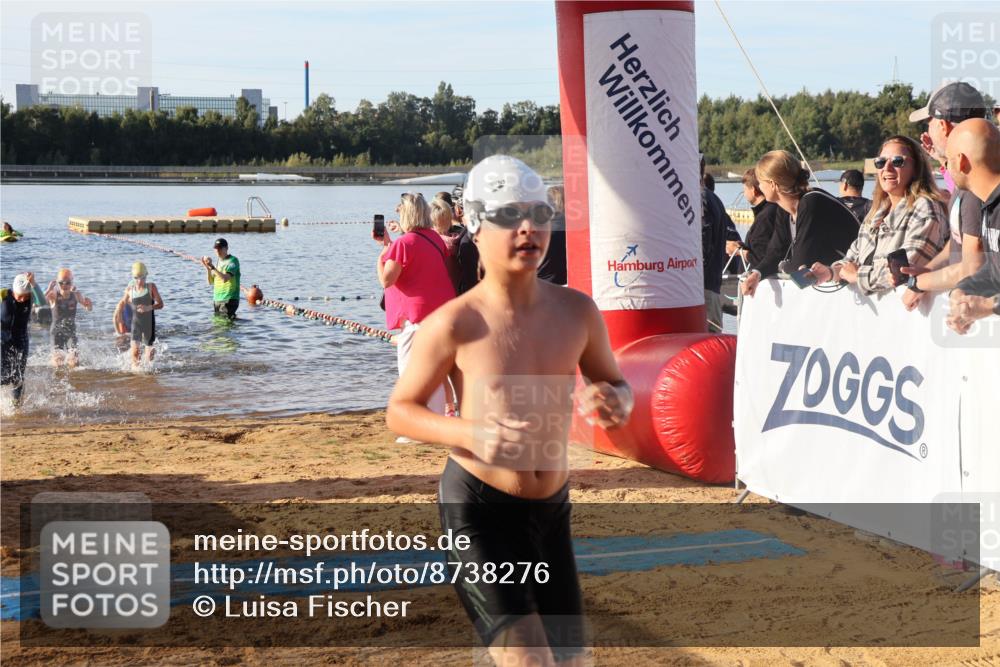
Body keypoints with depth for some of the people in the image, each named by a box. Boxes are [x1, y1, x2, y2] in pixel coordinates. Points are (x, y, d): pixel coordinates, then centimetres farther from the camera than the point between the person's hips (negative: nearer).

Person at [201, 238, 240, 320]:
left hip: (229, 300, -8)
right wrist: (207, 267, 2)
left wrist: (212, 267, -24)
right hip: (217, 299, 8)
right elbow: (211, 282, 15)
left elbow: (225, 278, -22)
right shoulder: (219, 262, 16)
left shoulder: (233, 260, -8)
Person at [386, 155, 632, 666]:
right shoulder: (456, 325, -17)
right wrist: (466, 433, -26)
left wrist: (615, 403, -14)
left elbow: (616, 386, 10)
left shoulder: (576, 311, -5)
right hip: (479, 507, -5)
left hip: (552, 508, 5)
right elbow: (399, 411, -8)